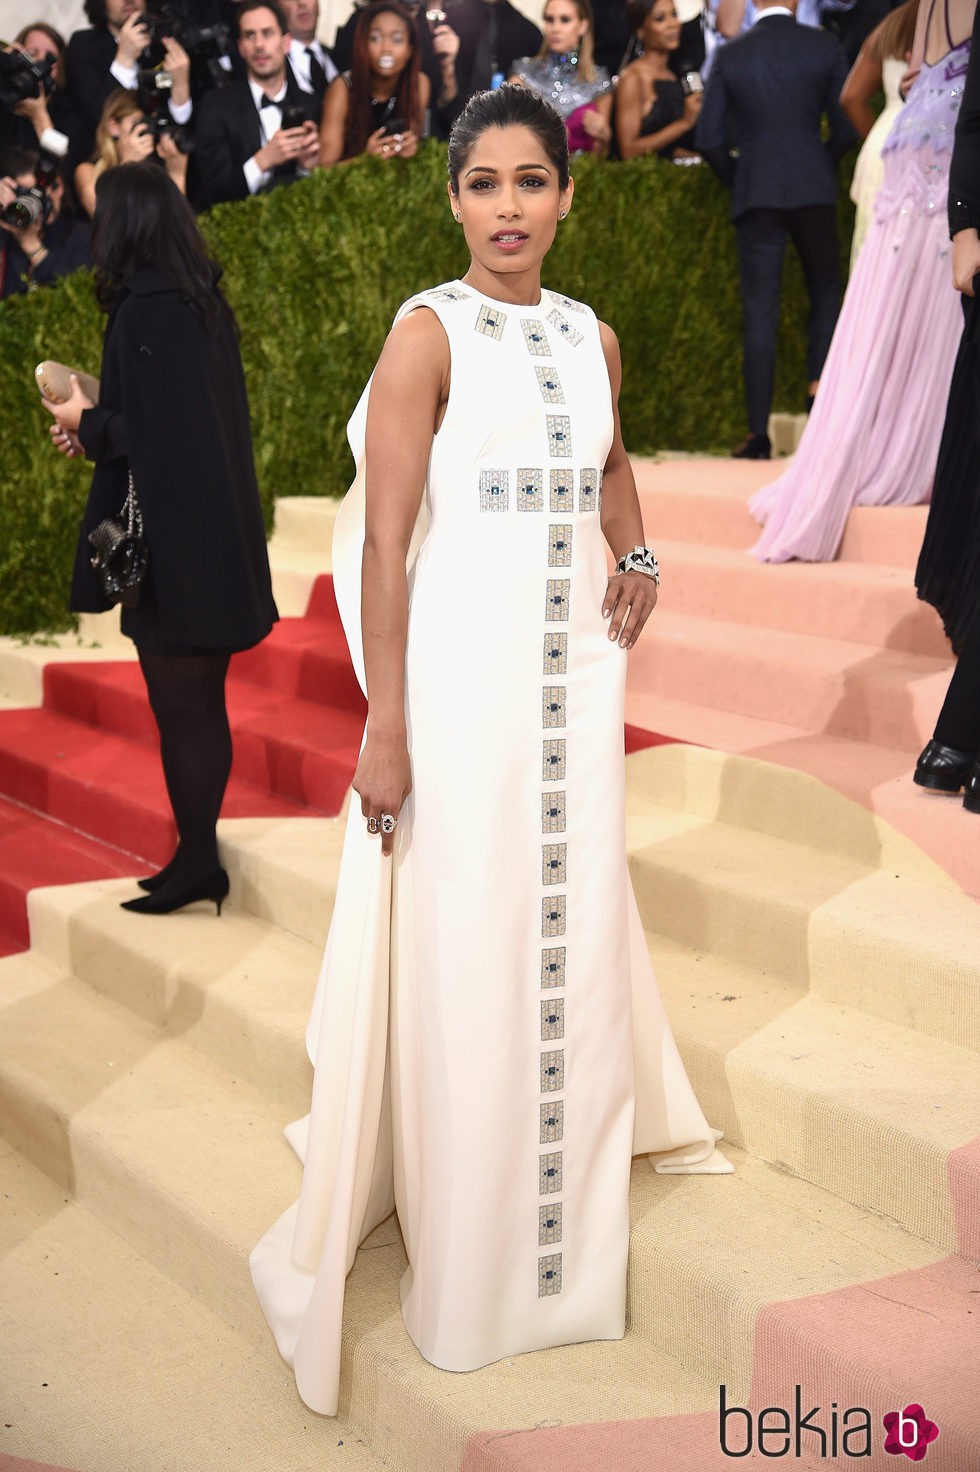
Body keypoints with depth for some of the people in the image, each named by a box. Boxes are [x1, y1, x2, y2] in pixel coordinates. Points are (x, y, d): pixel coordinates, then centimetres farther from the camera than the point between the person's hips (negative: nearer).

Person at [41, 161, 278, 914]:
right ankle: (201, 854, 23)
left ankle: (196, 862, 10)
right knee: (203, 704, 14)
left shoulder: (143, 310, -16)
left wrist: (85, 422, 0)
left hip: (170, 541, -9)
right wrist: (99, 423, 15)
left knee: (179, 708, 1)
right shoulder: (205, 301, 9)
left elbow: (144, 430, -18)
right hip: (218, 536, 9)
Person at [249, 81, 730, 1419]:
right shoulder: (429, 334, -8)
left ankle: (569, 1218, 35)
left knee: (574, 937, 14)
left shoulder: (594, 338, 9)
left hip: (578, 676, 6)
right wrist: (386, 730, -17)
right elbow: (384, 542, -12)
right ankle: (468, 1269, 19)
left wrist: (637, 558, 8)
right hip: (464, 679, -5)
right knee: (465, 958, 1)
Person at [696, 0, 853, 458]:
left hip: (756, 195, 0)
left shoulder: (730, 55, 1)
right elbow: (845, 128, -2)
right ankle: (819, 381, 0)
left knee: (759, 311, 2)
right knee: (825, 290, 20)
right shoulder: (824, 47, 0)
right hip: (814, 191, 0)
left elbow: (709, 139, -2)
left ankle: (758, 432, 1)